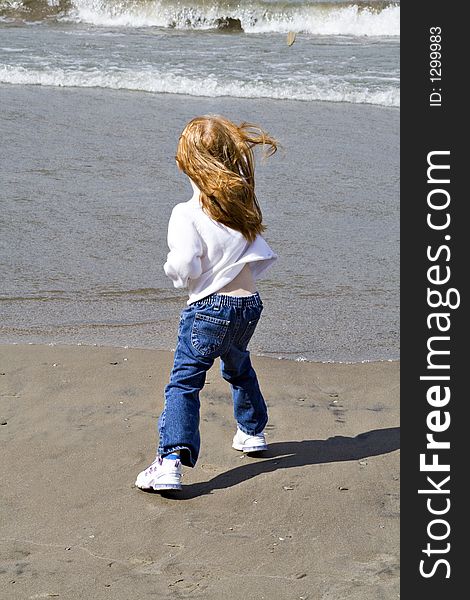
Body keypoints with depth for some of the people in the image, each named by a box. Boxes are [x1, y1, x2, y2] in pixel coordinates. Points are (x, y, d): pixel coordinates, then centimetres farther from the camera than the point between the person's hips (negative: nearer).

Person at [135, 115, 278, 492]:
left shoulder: (188, 215, -14)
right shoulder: (244, 209, 4)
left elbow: (184, 269, -18)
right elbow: (264, 258, 10)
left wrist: (174, 271, 1)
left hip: (209, 309, -6)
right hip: (249, 305, 6)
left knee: (184, 383, -7)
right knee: (238, 367, 30)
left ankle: (171, 460, -20)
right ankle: (252, 432, 43)